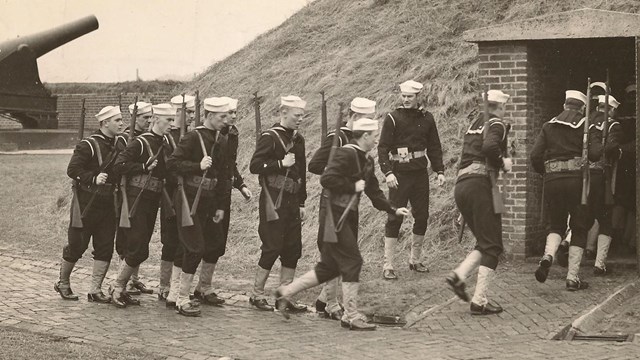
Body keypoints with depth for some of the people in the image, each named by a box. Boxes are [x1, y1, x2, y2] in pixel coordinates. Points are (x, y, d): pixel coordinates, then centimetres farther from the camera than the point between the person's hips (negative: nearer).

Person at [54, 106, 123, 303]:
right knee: (77, 246, 2)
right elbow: (72, 169, -17)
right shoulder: (88, 145, -12)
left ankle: (95, 290, 9)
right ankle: (63, 283, 22)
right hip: (87, 203, -6)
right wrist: (93, 179, -28)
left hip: (108, 204, 6)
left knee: (105, 247, 2)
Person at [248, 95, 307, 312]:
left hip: (292, 202, 7)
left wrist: (301, 203, 17)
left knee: (293, 249, 6)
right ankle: (257, 295, 6)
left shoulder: (298, 139, 14)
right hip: (274, 202, -7)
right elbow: (254, 166, -17)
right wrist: (281, 164, -20)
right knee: (272, 248, -5)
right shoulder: (269, 137, -9)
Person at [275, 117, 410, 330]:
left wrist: (393, 210, 9)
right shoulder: (347, 154, -15)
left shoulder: (367, 161, 15)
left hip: (348, 217, 10)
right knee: (352, 262, -8)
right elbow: (327, 179, -25)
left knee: (329, 268, 12)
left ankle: (286, 292, 21)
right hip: (335, 215, -10)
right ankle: (352, 317, -1)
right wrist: (353, 186, -20)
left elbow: (374, 192, 19)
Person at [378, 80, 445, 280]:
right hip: (399, 173, -5)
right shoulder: (393, 118, -5)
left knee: (422, 216, 9)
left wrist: (440, 171, 6)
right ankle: (388, 266, -4)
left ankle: (415, 260, 24)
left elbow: (434, 147, 14)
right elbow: (383, 148, -8)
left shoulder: (426, 118, 7)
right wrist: (388, 172, -20)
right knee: (395, 218, -6)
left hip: (420, 172, 5)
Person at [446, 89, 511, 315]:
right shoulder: (496, 125, -2)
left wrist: (500, 163, 18)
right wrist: (503, 163, -6)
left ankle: (459, 275, -4)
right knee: (493, 246, -2)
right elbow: (490, 146, -22)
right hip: (480, 184, -8)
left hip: (461, 185, 8)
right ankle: (479, 302, -7)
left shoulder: (475, 123, 22)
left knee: (484, 242, 17)